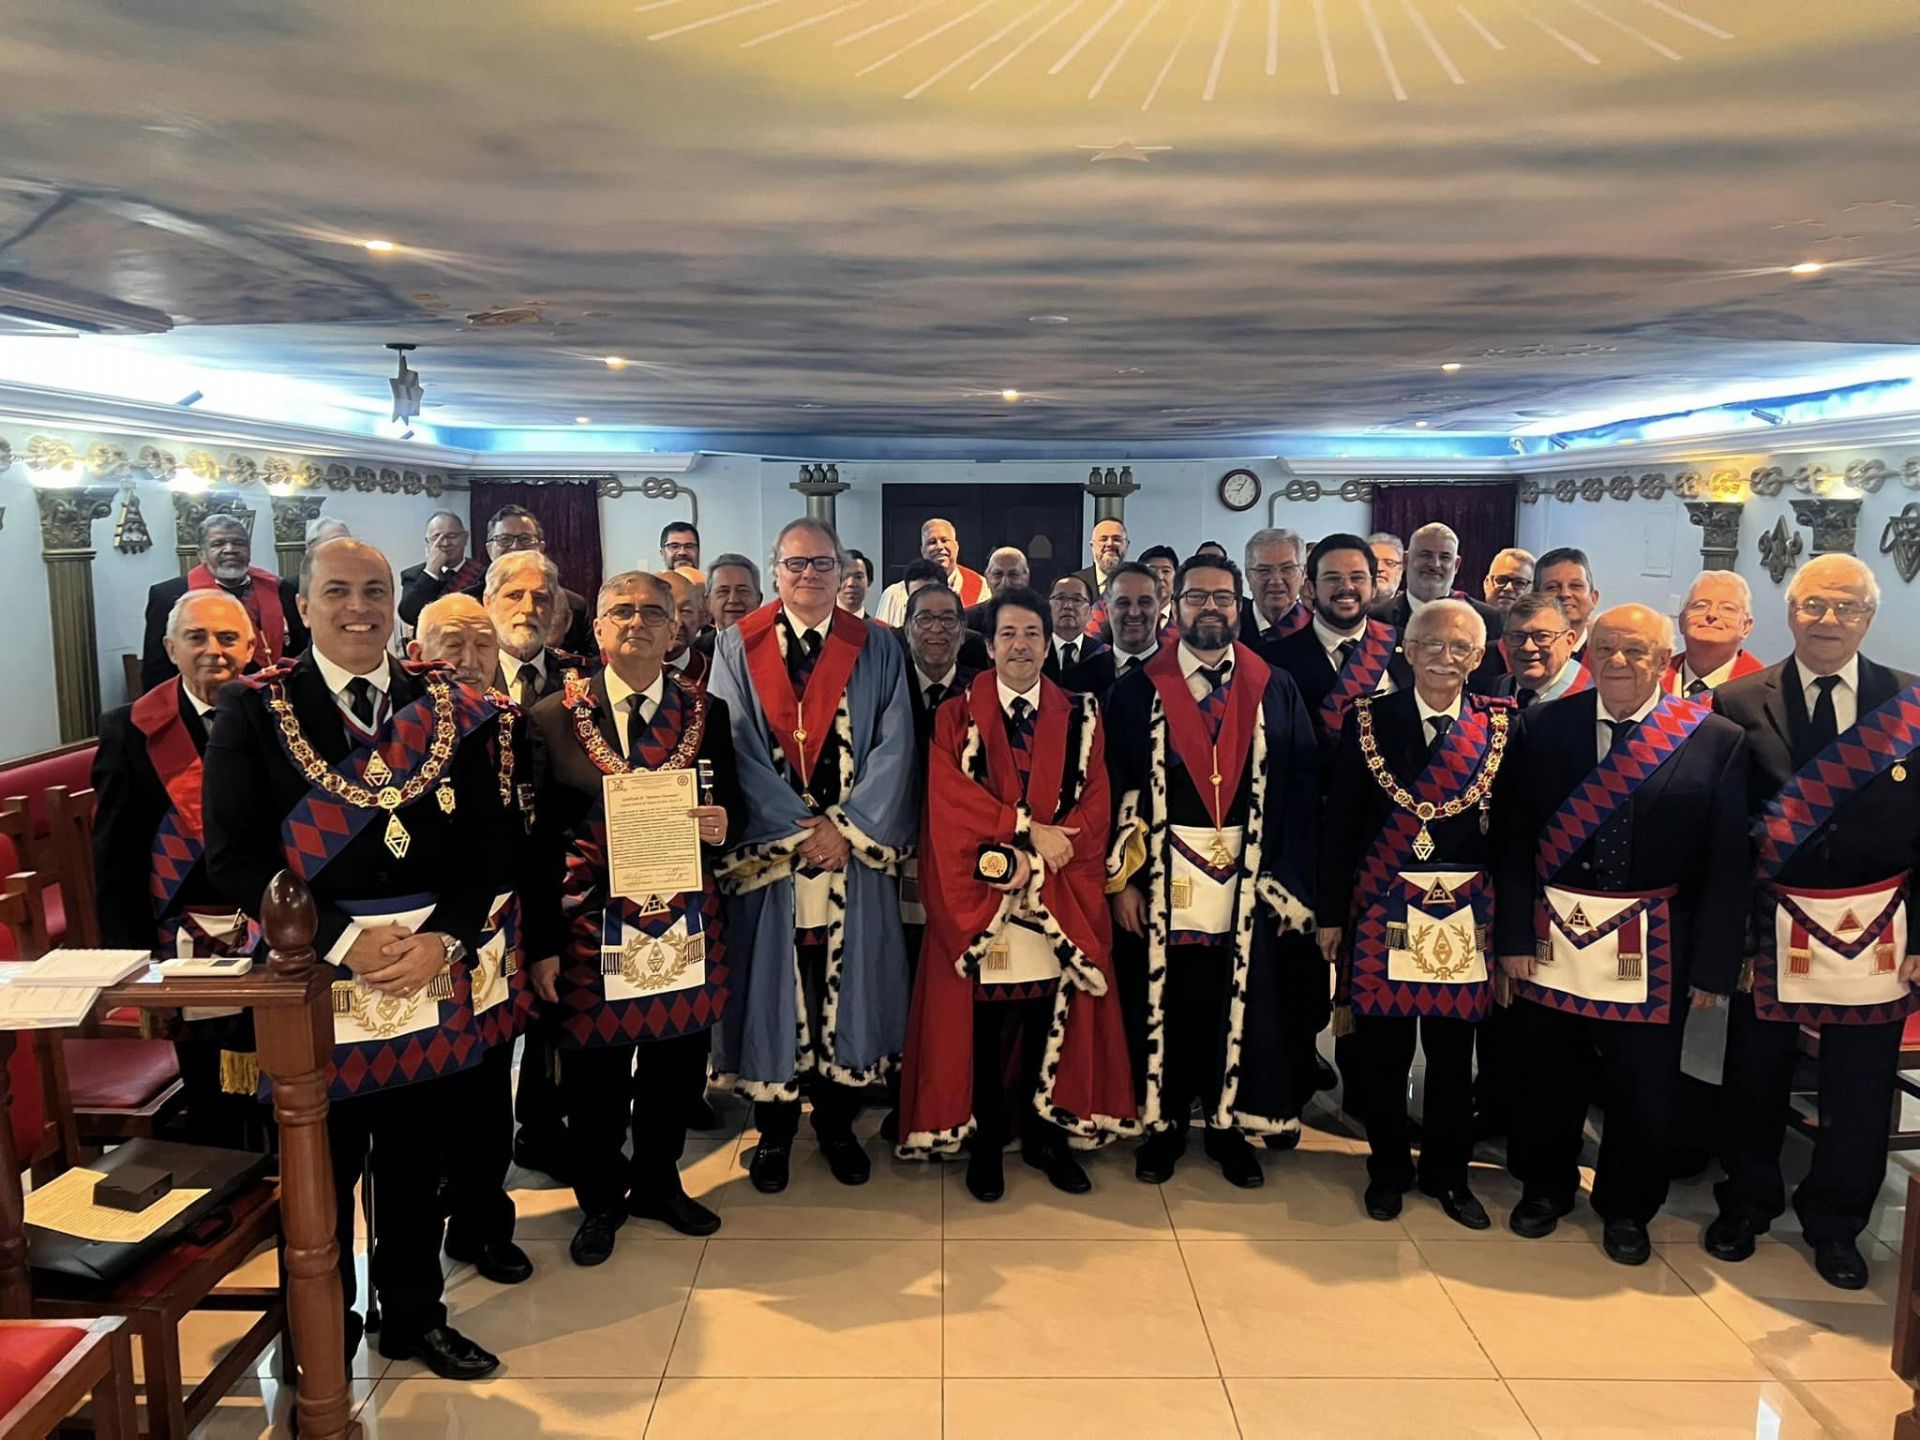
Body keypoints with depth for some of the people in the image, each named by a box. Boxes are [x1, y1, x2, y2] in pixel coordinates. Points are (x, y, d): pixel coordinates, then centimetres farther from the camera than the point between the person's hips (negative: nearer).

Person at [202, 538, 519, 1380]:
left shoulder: (455, 711, 4)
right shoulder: (253, 710, -2)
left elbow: (495, 843, 2)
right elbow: (233, 856, -8)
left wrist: (442, 938, -12)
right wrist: (344, 941, -16)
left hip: (431, 981, 2)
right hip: (308, 980, -2)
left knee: (417, 1166, 14)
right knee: (319, 1174, 11)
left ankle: (416, 1317, 35)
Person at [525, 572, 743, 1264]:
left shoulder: (708, 712, 5)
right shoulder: (553, 717, -1)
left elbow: (732, 808, 12)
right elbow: (538, 839, -2)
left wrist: (722, 823, -13)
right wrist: (542, 944, -6)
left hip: (685, 926, 2)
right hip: (590, 927, -2)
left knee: (676, 1064, 13)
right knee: (593, 1073, 9)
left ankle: (657, 1182, 38)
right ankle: (600, 1200, 33)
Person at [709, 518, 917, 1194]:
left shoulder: (876, 650, 5)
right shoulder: (738, 647, 2)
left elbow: (893, 747, -2)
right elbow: (735, 747, -6)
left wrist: (847, 827, -12)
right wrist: (796, 831, -13)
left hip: (853, 850, 1)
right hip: (767, 848, -1)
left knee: (845, 980, 7)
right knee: (773, 982, 5)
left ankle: (837, 1122, 22)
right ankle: (774, 1128, 20)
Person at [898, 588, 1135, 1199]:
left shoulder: (1080, 716, 8)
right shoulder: (957, 717, 3)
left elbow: (1094, 806, 0)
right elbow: (952, 801, -8)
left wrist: (1037, 862, -13)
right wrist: (1028, 829, -15)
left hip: (1060, 903, 2)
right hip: (980, 898, -1)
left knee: (1052, 1016, 6)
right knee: (986, 1022, 2)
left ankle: (1044, 1132, 23)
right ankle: (985, 1140, 17)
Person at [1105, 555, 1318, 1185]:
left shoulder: (1275, 690, 3)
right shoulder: (1138, 689, 0)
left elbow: (1299, 791, 2)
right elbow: (1114, 787, -2)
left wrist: (1288, 881, -3)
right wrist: (1122, 878, -7)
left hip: (1249, 879, 1)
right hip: (1161, 876, -1)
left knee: (1239, 1002, 8)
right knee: (1161, 1001, 7)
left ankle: (1229, 1123, 26)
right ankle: (1162, 1122, 25)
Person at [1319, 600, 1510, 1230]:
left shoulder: (1502, 726, 2)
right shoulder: (1369, 719, -1)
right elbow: (1339, 821, 0)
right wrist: (1331, 912, -1)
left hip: (1466, 913, 1)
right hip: (1384, 910, -1)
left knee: (1453, 1050, 10)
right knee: (1383, 1047, 6)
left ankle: (1447, 1172, 29)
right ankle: (1388, 1168, 26)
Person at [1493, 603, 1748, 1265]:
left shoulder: (1717, 740, -4)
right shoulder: (1541, 728, -3)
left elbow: (1728, 864, -4)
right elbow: (1511, 839, -3)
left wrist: (1713, 964, -6)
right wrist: (1513, 935, -7)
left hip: (1655, 951, 0)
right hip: (1553, 939, 1)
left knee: (1643, 1087, 12)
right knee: (1545, 1074, 13)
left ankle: (1626, 1209, 36)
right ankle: (1544, 1188, 38)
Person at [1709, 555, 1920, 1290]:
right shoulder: (1738, 704, -5)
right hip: (1772, 926, -1)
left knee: (1859, 1090, 12)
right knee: (1754, 1078, 14)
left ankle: (1835, 1223, 33)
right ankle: (1746, 1203, 35)